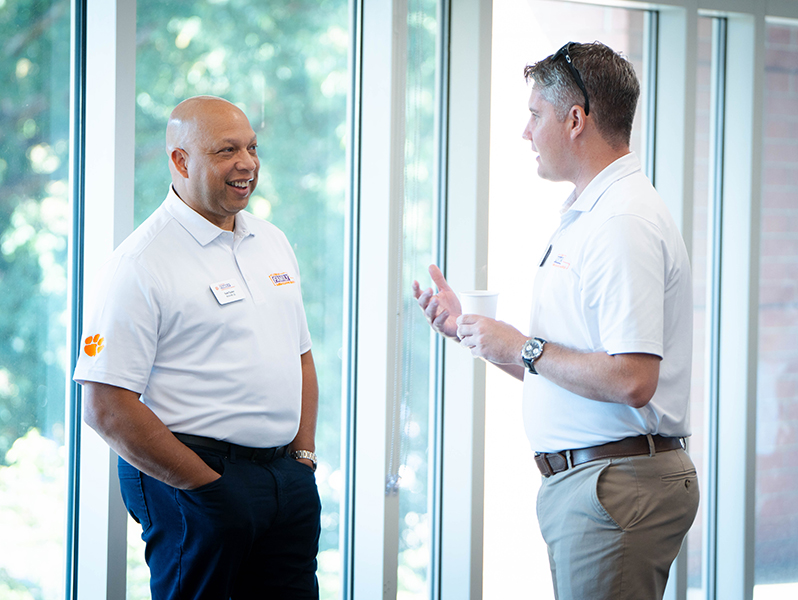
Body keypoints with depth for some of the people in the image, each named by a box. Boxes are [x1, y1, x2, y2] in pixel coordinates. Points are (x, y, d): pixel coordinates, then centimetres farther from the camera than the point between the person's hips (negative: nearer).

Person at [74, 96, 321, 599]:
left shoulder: (272, 242, 13)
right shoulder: (140, 264, -11)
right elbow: (106, 407, -16)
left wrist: (304, 456, 8)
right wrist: (208, 487, -16)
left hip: (289, 478, 7)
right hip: (189, 480, -7)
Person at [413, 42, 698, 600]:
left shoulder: (624, 223, -17)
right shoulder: (585, 218, 18)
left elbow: (631, 381, -25)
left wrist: (523, 348, -14)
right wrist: (465, 328, 16)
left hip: (616, 484, -10)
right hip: (580, 480, 10)